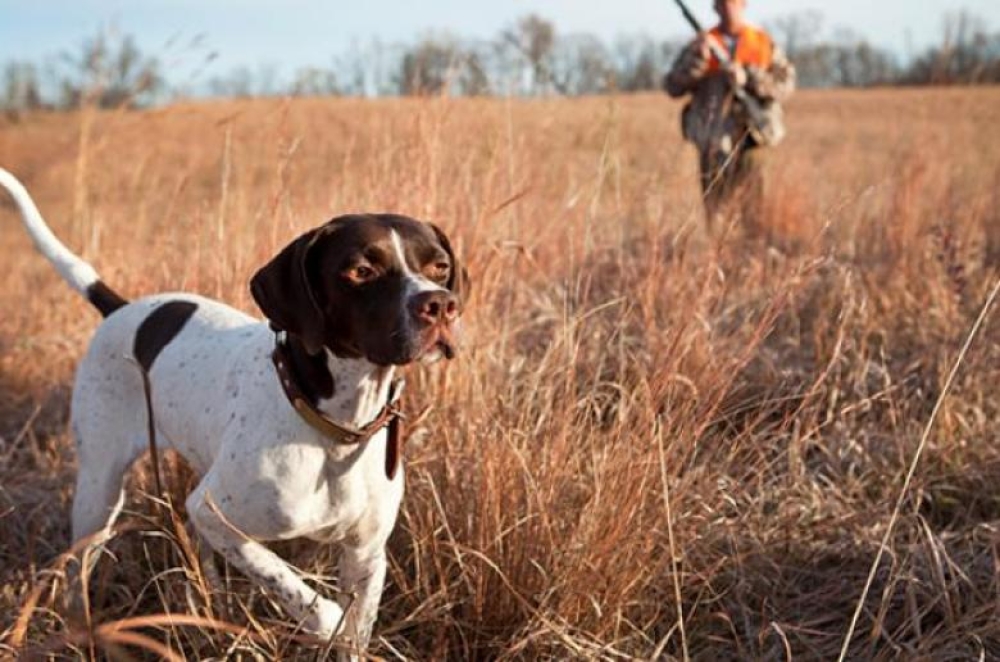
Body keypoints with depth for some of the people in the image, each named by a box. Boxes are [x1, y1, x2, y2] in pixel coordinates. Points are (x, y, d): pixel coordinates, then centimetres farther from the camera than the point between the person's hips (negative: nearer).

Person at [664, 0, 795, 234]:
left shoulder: (764, 44, 9)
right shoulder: (701, 45, 9)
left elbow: (786, 83, -2)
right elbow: (673, 87, 1)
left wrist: (747, 77, -15)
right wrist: (698, 60, -14)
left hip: (746, 142, 0)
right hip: (712, 145, 0)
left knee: (751, 218, 0)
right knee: (711, 213, -4)